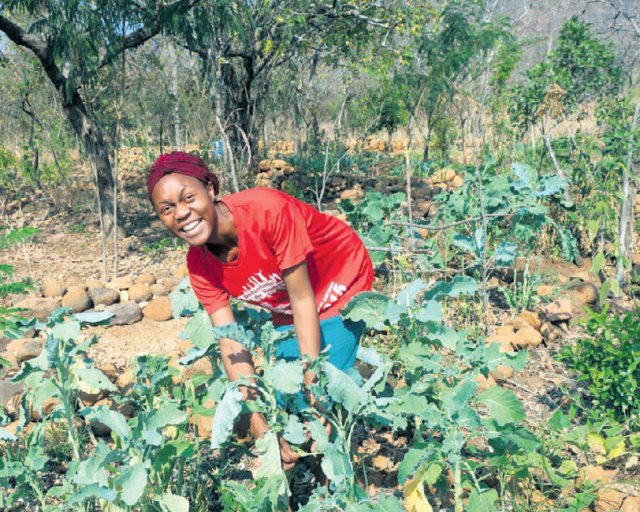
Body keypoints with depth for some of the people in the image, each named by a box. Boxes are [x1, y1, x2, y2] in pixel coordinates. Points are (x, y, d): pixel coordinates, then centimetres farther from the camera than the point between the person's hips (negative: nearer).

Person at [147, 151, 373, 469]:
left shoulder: (267, 210, -36)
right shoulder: (199, 264, -17)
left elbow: (302, 299, -30)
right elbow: (231, 341, -19)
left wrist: (313, 390, -29)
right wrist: (259, 424, -28)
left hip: (339, 290, -5)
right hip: (283, 311, 5)